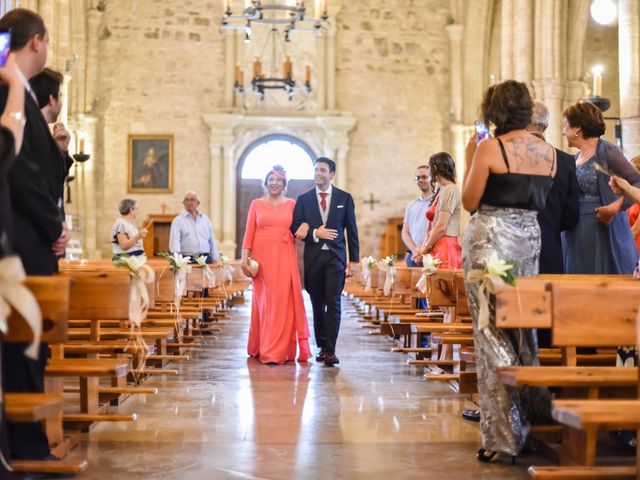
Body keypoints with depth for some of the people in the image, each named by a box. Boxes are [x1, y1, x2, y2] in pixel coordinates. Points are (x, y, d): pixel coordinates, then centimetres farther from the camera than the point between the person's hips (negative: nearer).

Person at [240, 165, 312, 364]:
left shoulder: (291, 204, 9)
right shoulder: (257, 204, 7)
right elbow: (249, 233, 3)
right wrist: (244, 258, -5)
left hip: (285, 258, 1)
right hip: (263, 257, -1)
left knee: (284, 302, -2)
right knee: (264, 302, 3)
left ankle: (281, 350, 4)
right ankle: (262, 348, 11)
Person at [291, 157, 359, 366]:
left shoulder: (344, 198, 6)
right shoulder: (304, 199, 7)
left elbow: (352, 230, 6)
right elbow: (295, 228, 3)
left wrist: (354, 259, 2)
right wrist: (315, 234, -13)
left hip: (335, 257, -2)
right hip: (313, 257, 2)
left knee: (333, 303, -10)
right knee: (317, 305, 7)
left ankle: (330, 351, -10)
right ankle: (322, 346, 17)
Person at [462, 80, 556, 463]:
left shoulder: (490, 148, -10)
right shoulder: (548, 151, 7)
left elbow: (470, 202, -5)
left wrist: (469, 161, 5)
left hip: (491, 236, -6)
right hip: (531, 236, 6)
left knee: (493, 332, -2)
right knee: (524, 327, 17)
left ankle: (502, 434, -1)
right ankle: (531, 413, 28)